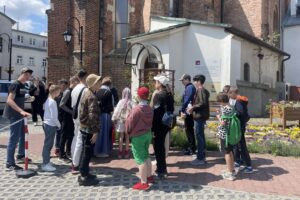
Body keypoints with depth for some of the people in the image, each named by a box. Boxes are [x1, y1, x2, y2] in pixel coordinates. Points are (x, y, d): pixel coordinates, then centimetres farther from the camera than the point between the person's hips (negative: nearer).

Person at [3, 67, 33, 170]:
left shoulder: (22, 85, 12)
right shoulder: (15, 84, -16)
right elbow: (9, 100, -25)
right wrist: (21, 111, -33)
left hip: (20, 115, 10)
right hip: (14, 115, -10)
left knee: (24, 135, 20)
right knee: (14, 139, -7)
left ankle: (20, 156, 36)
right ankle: (10, 164, 0)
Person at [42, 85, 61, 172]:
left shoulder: (48, 100, 10)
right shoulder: (53, 102, -18)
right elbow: (54, 117, -21)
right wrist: (59, 125, -6)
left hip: (47, 124, 9)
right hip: (51, 125, -9)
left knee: (48, 144, 16)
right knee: (48, 144, -4)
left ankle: (46, 162, 26)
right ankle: (45, 164, 2)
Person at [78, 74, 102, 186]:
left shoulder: (87, 93, 13)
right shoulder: (92, 97, -18)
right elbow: (93, 115, -24)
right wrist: (95, 131, -21)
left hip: (84, 127, 10)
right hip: (89, 128, -10)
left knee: (85, 152, 17)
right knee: (87, 153, -1)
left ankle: (84, 174, 28)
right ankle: (84, 178, 7)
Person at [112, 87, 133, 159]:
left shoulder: (121, 102, -10)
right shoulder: (131, 103, -11)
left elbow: (116, 111, -5)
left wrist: (114, 119, 5)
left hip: (121, 121, -1)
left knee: (121, 137, 8)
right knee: (127, 137, 12)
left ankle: (120, 152, 11)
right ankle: (126, 152, 18)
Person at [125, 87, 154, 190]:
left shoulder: (137, 109, -21)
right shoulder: (150, 109, -1)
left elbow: (130, 123, -14)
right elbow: (151, 122, 3)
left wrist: (128, 131, 5)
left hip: (137, 136, -7)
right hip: (148, 134, 7)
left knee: (140, 159, -1)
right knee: (146, 156, 22)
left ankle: (144, 183, 4)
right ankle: (149, 176, 33)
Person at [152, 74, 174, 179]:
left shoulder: (158, 95, -16)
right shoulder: (169, 94, 9)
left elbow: (156, 112, -20)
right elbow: (171, 109, 13)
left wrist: (152, 127, -17)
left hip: (159, 125, -9)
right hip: (166, 124, 9)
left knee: (158, 147, 2)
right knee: (161, 146, 19)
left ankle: (161, 171, 9)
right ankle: (162, 168, 31)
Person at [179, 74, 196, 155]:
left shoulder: (190, 88, -15)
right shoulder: (189, 87, 15)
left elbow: (187, 100, -22)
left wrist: (182, 110, -17)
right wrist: (183, 110, 12)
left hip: (188, 112, -10)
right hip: (189, 112, 10)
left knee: (189, 130, -3)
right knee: (190, 130, 16)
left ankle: (192, 149, 3)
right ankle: (191, 147, 25)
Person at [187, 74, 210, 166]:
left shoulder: (201, 90, -15)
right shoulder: (202, 90, 16)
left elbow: (203, 103, -24)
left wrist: (193, 107, -16)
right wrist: (193, 108, 14)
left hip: (200, 116, -11)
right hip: (201, 116, 11)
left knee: (199, 137, -6)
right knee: (201, 136, 16)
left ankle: (200, 158, -1)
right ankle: (202, 156, 25)